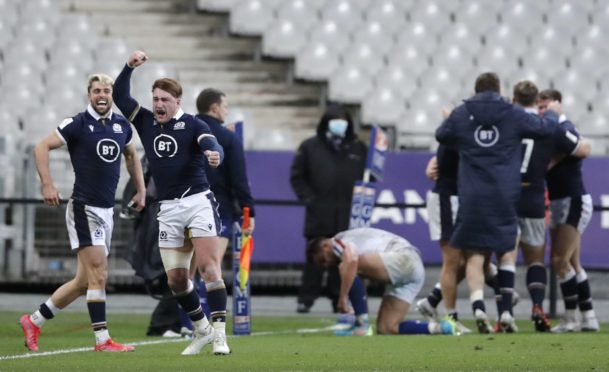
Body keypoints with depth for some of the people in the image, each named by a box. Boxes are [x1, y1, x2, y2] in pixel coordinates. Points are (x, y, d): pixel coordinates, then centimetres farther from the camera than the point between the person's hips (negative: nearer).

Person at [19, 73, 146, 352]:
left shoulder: (122, 125, 10)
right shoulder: (78, 124, -8)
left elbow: (131, 155, 29)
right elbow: (42, 147, -7)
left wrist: (141, 190, 22)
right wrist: (47, 184, -17)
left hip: (106, 211, 7)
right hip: (84, 207, -7)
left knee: (84, 281, 10)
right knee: (98, 275, -13)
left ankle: (34, 321, 21)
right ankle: (102, 340, -10)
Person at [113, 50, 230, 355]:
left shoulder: (192, 125, -3)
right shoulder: (145, 122, 10)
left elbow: (210, 143, -21)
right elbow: (119, 96, 5)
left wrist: (214, 153, -45)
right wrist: (130, 67, -8)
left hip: (198, 201, -5)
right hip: (169, 209, 5)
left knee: (208, 266, -15)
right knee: (175, 278, 3)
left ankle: (219, 334, -17)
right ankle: (201, 330, 20)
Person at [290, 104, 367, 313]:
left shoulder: (358, 149, 10)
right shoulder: (310, 147, 6)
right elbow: (297, 176, 8)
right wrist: (308, 198, -3)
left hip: (347, 215, 2)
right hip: (319, 214, -2)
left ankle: (339, 298, 10)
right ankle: (306, 298, 0)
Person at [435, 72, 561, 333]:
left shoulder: (460, 115, 3)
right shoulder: (514, 115, 2)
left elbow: (440, 135, 18)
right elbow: (544, 128, 12)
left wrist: (447, 119, 40)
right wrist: (553, 113, 34)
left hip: (471, 197, 0)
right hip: (504, 196, 0)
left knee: (474, 256, 2)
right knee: (507, 251, 14)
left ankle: (478, 306, -19)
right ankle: (506, 310, 7)